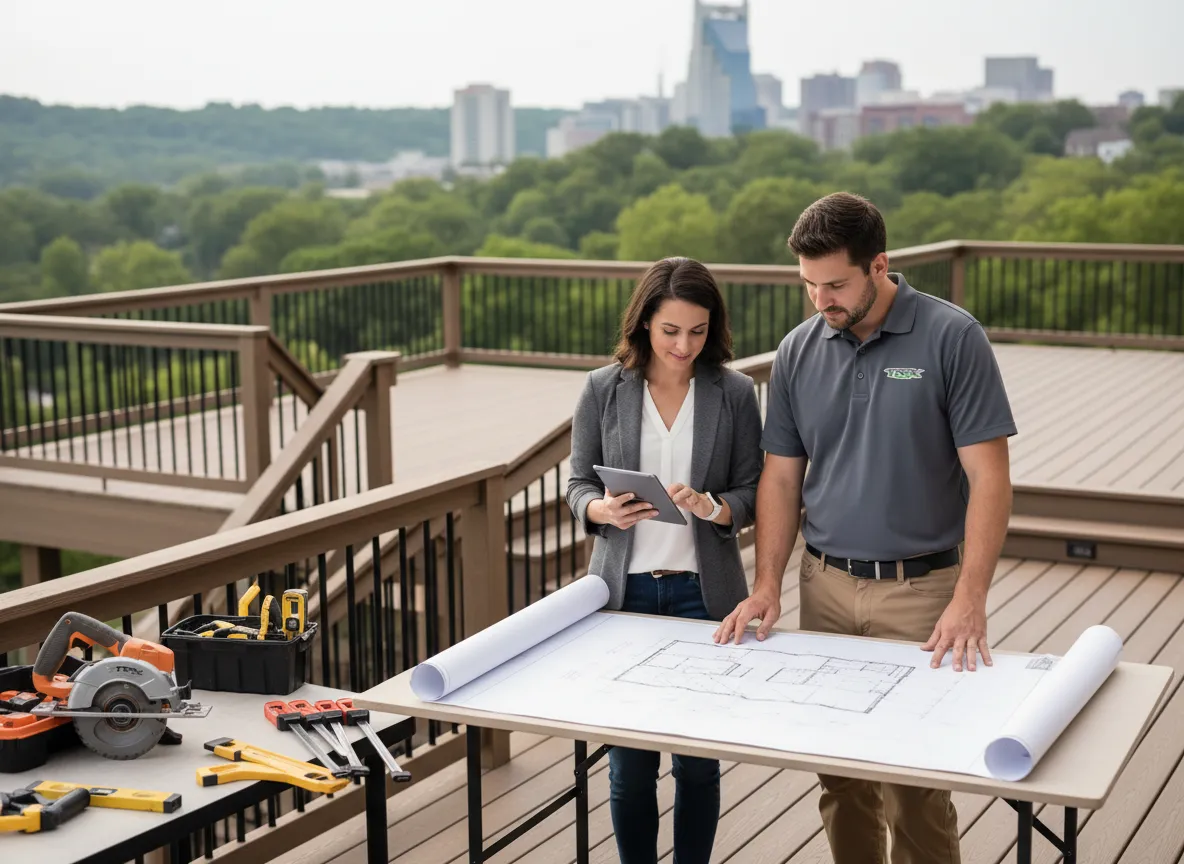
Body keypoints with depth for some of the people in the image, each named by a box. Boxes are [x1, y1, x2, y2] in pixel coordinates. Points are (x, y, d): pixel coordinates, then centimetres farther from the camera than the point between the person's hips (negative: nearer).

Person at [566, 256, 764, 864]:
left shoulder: (735, 393, 0)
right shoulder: (603, 390, 0)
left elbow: (752, 493, 1)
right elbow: (579, 483, 5)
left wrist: (714, 508, -20)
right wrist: (601, 509, -17)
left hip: (702, 588, 0)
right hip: (626, 586, 0)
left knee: (699, 756, 7)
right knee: (629, 756, 7)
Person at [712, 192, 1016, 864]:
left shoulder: (953, 338, -9)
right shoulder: (799, 350, 4)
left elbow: (989, 476, -12)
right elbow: (781, 476, 9)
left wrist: (969, 601, -20)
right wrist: (768, 586, -2)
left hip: (919, 589, -4)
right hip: (825, 587, 4)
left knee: (916, 789, -1)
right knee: (840, 781, 11)